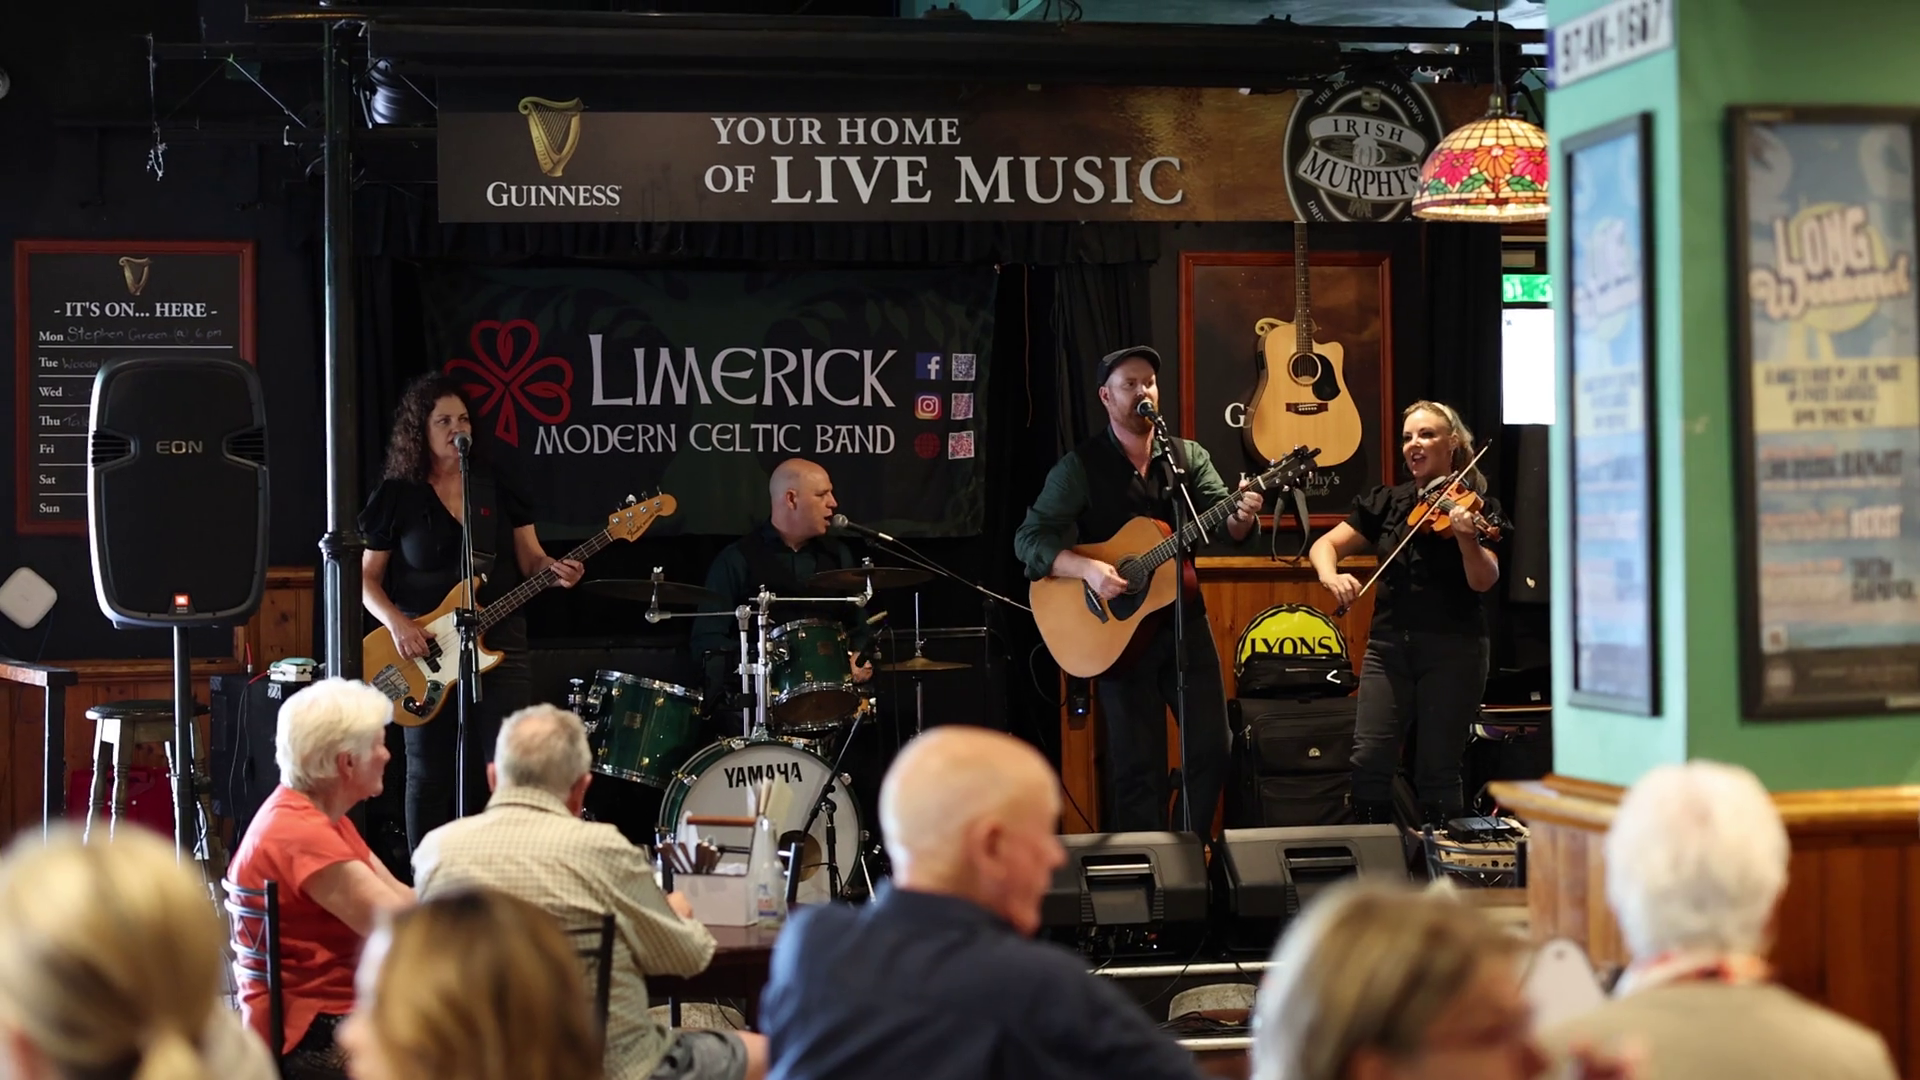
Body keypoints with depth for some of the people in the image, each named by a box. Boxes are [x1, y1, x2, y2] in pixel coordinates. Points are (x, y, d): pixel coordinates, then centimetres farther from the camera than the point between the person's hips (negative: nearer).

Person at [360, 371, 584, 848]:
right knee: (430, 777, 4)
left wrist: (555, 571, -12)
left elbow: (530, 560, 10)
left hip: (499, 647, 2)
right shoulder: (397, 496, 0)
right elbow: (366, 577, 3)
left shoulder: (498, 489, 8)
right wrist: (396, 623, -13)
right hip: (425, 654, -2)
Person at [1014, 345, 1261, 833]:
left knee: (1212, 749, 3)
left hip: (1185, 620, 4)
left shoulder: (1189, 456, 6)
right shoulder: (1080, 466, -5)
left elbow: (1225, 524, -5)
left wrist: (1241, 518, -29)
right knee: (1138, 765, 0)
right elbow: (1029, 538, -9)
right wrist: (1087, 568, -25)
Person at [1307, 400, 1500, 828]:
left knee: (1437, 769, -2)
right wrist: (1330, 576, -16)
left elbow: (1483, 581, -14)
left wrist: (1465, 536, -33)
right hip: (1390, 644, 3)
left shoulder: (1478, 508, -1)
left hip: (1453, 648, -3)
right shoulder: (1386, 503, 10)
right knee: (1369, 761, -6)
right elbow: (1325, 545, 7)